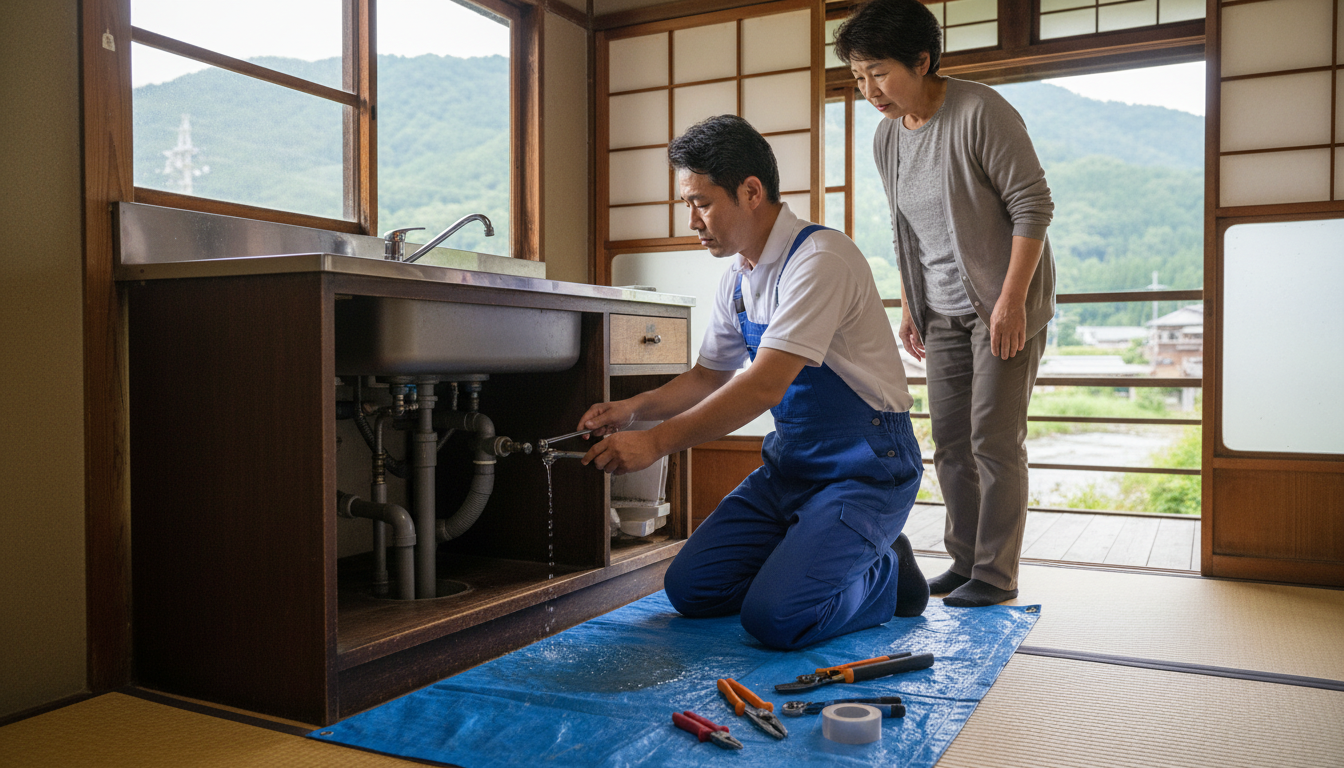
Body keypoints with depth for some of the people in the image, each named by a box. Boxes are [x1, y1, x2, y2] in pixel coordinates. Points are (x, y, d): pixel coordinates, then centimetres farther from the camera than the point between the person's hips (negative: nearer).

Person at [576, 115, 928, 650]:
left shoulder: (820, 259, -21)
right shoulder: (738, 277, 7)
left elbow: (765, 386, -28)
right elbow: (709, 376, 17)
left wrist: (657, 441, -27)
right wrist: (634, 408, -1)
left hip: (865, 465, -8)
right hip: (791, 462, 8)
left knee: (774, 617, -21)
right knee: (690, 588, -1)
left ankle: (888, 574, 6)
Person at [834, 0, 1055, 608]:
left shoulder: (981, 113, -16)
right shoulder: (886, 138, 6)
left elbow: (1033, 206, -15)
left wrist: (1011, 301, -20)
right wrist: (908, 306, 13)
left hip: (1006, 304, -7)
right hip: (942, 310, 7)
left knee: (994, 440, -6)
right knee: (949, 442, 9)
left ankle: (995, 576, 6)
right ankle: (965, 562, 21)